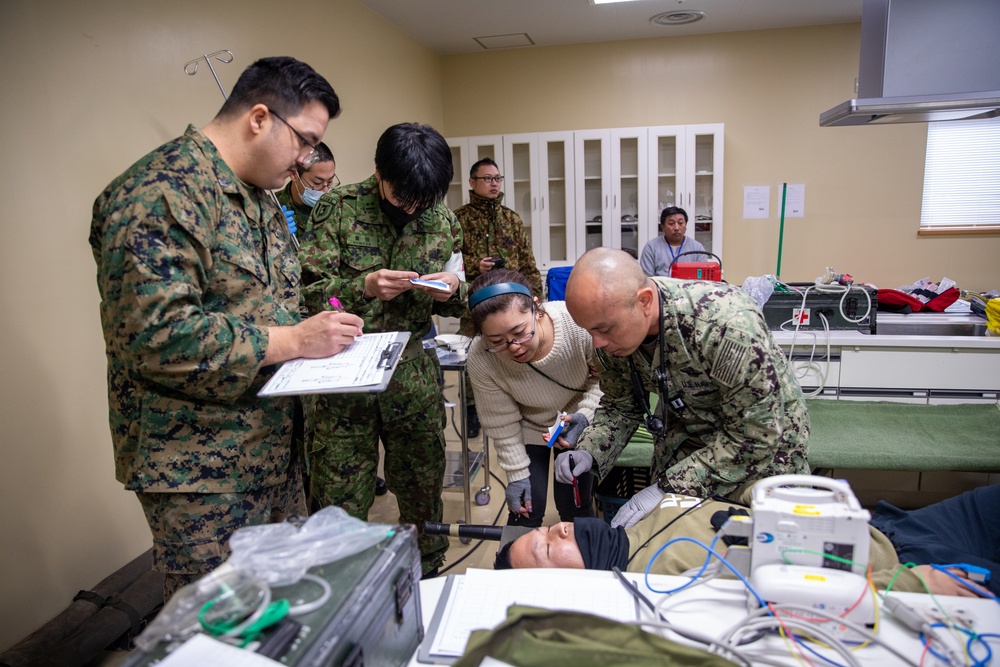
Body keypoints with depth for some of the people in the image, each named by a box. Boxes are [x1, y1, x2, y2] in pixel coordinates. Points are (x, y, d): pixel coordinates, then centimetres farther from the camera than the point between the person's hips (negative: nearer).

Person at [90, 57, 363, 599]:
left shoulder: (258, 197, 12)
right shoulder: (162, 193, -20)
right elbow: (157, 336, -29)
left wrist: (320, 327, 3)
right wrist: (294, 340, -23)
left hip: (275, 448, 9)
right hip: (200, 468, -9)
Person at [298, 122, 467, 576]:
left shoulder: (442, 219, 4)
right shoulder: (337, 208, -6)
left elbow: (460, 303, 12)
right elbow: (306, 291, -8)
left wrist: (453, 290, -11)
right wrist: (364, 287, -25)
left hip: (414, 373, 3)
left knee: (424, 487, 13)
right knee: (339, 503, 3)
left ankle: (426, 581, 37)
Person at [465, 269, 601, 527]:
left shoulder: (580, 323, -36)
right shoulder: (481, 360, -31)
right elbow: (502, 423, -14)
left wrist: (585, 414, -26)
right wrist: (517, 474, -8)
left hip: (576, 422, 0)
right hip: (528, 429, 0)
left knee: (575, 506, 7)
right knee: (525, 511, 1)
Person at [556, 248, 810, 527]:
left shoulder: (727, 322, -39)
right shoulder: (612, 321, -19)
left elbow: (755, 434, -31)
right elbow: (620, 407, -4)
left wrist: (669, 488, -32)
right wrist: (589, 452, -22)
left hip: (764, 445, -4)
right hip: (685, 439, 4)